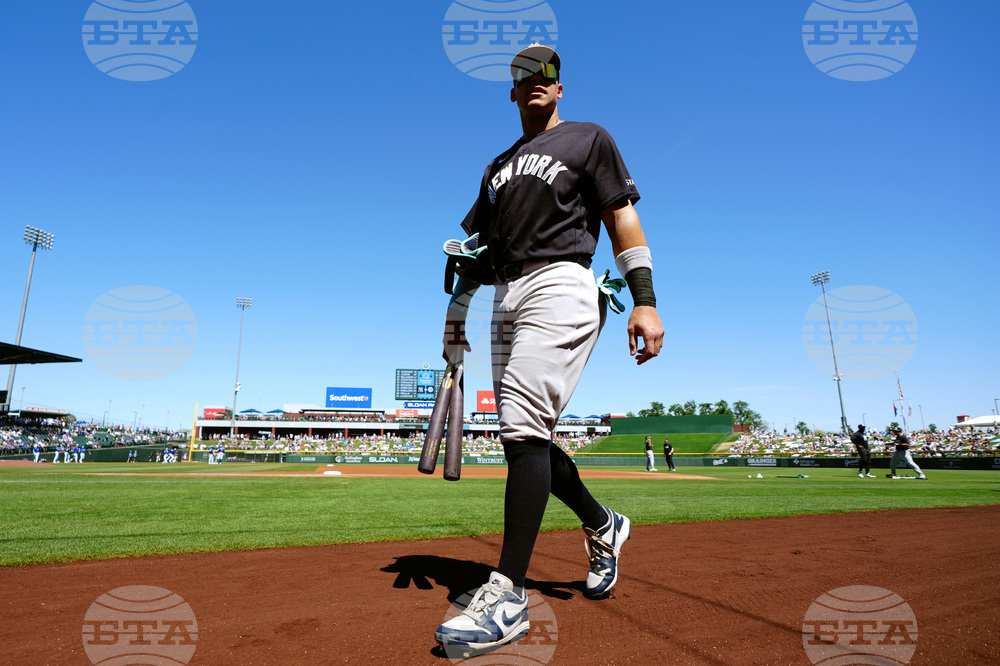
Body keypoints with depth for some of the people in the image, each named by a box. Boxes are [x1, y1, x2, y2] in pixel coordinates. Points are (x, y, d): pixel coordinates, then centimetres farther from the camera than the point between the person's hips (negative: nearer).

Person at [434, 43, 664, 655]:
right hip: (507, 301, 7)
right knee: (525, 440, 6)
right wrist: (455, 319, 15)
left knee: (523, 428, -21)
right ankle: (603, 526, 27)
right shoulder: (499, 166, 28)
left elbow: (623, 218, 2)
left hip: (560, 287, -7)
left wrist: (644, 300, -11)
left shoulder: (589, 139, 13)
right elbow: (475, 247, 24)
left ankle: (509, 595, -15)